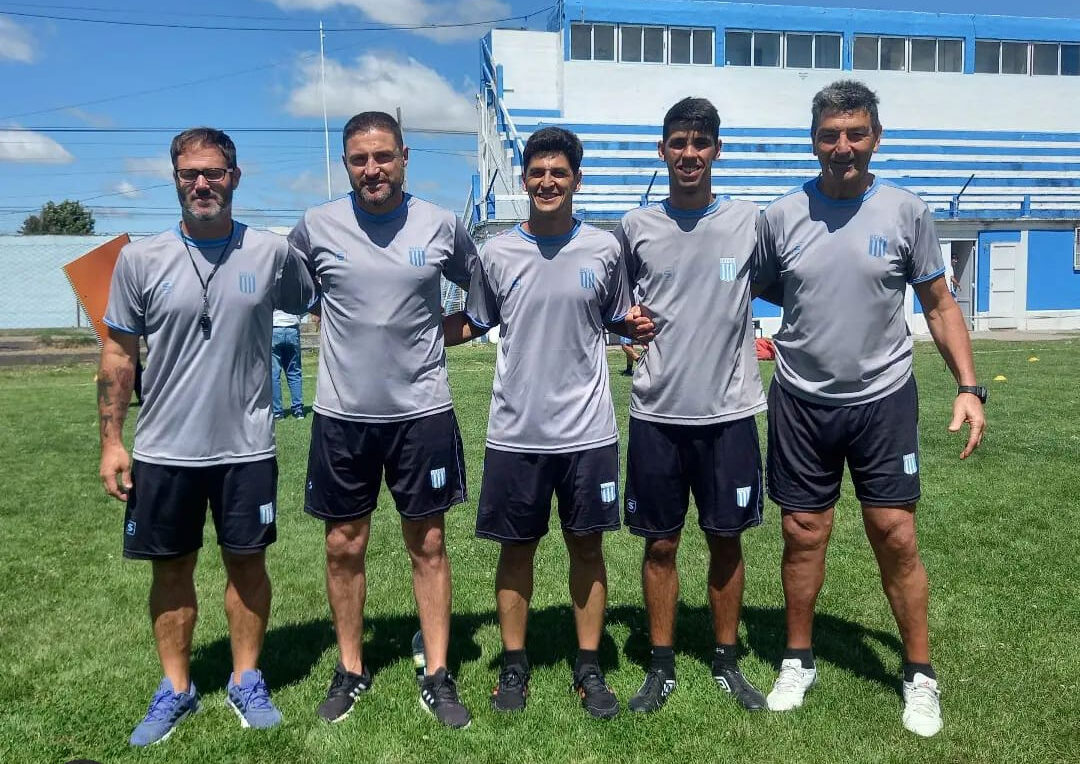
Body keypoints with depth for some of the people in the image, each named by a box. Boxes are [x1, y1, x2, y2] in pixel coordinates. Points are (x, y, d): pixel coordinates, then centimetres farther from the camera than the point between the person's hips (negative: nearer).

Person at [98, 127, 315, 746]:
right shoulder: (141, 259, -1)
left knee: (248, 561, 9)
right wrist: (112, 440, 1)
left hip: (247, 446, 0)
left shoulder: (273, 253, -2)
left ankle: (247, 682, 28)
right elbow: (119, 352, 4)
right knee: (171, 568, 11)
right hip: (163, 449, 1)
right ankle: (176, 689, 29)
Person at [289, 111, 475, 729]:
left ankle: (438, 677, 21)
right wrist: (344, 334, 6)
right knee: (345, 547, 10)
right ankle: (351, 670, 28)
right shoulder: (317, 226, -2)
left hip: (423, 410, 0)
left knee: (429, 545, 8)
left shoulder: (442, 225, -1)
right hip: (342, 414, 1)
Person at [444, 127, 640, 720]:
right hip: (515, 431, 0)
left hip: (587, 430, 0)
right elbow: (471, 324, 12)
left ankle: (588, 668, 24)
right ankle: (514, 665, 26)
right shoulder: (496, 253, 2)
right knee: (516, 547, 9)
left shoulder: (604, 249, 2)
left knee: (587, 544, 9)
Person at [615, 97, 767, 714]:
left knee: (727, 540, 10)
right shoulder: (636, 228, 4)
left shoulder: (749, 222, 2)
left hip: (729, 411, 0)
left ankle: (727, 662, 28)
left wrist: (757, 334, 0)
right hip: (657, 413, 0)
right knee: (661, 543, 8)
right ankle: (662, 667, 23)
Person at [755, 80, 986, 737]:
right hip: (802, 403, 1)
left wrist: (969, 387, -4)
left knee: (896, 538, 2)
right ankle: (799, 662, 27)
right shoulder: (781, 216, -1)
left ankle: (921, 675, 21)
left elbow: (939, 304, 4)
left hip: (884, 400, -1)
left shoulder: (906, 212, -2)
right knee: (804, 535, 9)